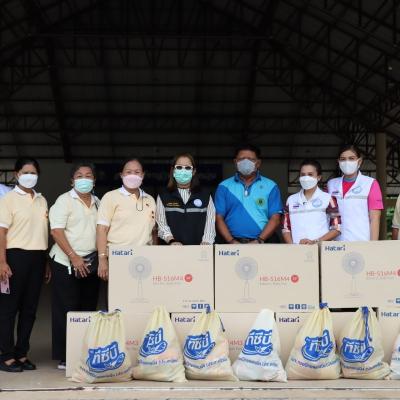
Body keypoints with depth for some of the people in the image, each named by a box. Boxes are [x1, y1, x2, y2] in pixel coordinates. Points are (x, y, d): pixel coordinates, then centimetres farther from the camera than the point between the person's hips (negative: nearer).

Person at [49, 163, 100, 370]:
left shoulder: (97, 203, 14)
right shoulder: (64, 200, -3)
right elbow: (56, 231, -11)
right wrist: (73, 256, -18)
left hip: (91, 264, 6)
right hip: (67, 263, -6)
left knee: (88, 310, 8)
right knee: (66, 312, -3)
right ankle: (64, 358, 3)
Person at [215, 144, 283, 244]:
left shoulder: (270, 186, 9)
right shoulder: (224, 187, 11)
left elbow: (275, 218, 2)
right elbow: (219, 218, 5)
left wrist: (259, 240, -10)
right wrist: (231, 241, -8)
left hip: (263, 243, 0)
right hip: (233, 245, 0)